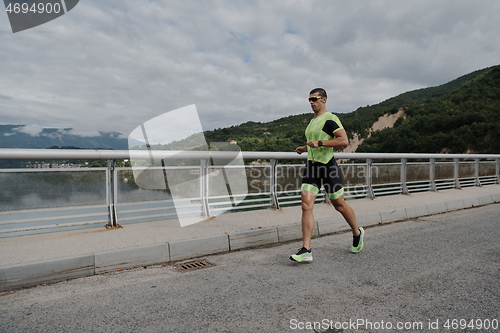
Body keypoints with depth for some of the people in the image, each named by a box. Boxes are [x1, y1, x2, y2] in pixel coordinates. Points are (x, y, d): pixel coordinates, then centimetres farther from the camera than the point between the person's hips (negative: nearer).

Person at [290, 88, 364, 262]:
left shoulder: (330, 119, -9)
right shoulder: (312, 121, 18)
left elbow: (344, 141, -20)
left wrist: (320, 143, -24)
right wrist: (305, 148, 18)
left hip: (327, 166, -7)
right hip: (311, 166, 7)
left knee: (339, 205, 8)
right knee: (306, 206, -6)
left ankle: (357, 233, 36)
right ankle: (306, 250, -6)